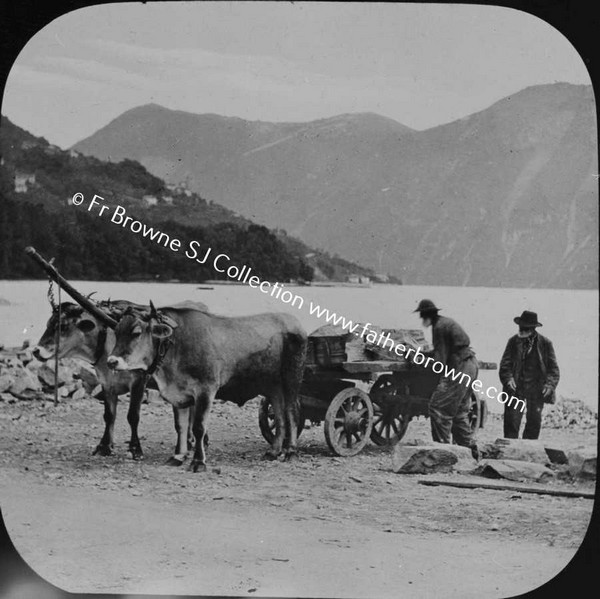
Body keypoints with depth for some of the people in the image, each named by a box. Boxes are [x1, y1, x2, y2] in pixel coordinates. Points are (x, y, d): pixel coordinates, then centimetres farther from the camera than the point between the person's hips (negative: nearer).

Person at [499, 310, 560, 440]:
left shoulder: (545, 343, 2)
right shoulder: (514, 341, 3)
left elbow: (553, 368, 3)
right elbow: (505, 364, 1)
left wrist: (550, 384, -12)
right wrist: (508, 379, -17)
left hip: (536, 389, 1)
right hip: (516, 388, 0)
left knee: (534, 422, 5)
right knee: (512, 421, -6)